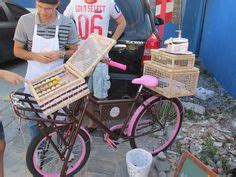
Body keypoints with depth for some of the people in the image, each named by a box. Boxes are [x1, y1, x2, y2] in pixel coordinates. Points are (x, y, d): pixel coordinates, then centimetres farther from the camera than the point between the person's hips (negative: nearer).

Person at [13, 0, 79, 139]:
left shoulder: (68, 24, -10)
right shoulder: (25, 21, -8)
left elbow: (74, 51, 3)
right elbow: (17, 50, 0)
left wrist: (60, 53, -18)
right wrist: (36, 56, -18)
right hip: (34, 79, 1)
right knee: (34, 118, 12)